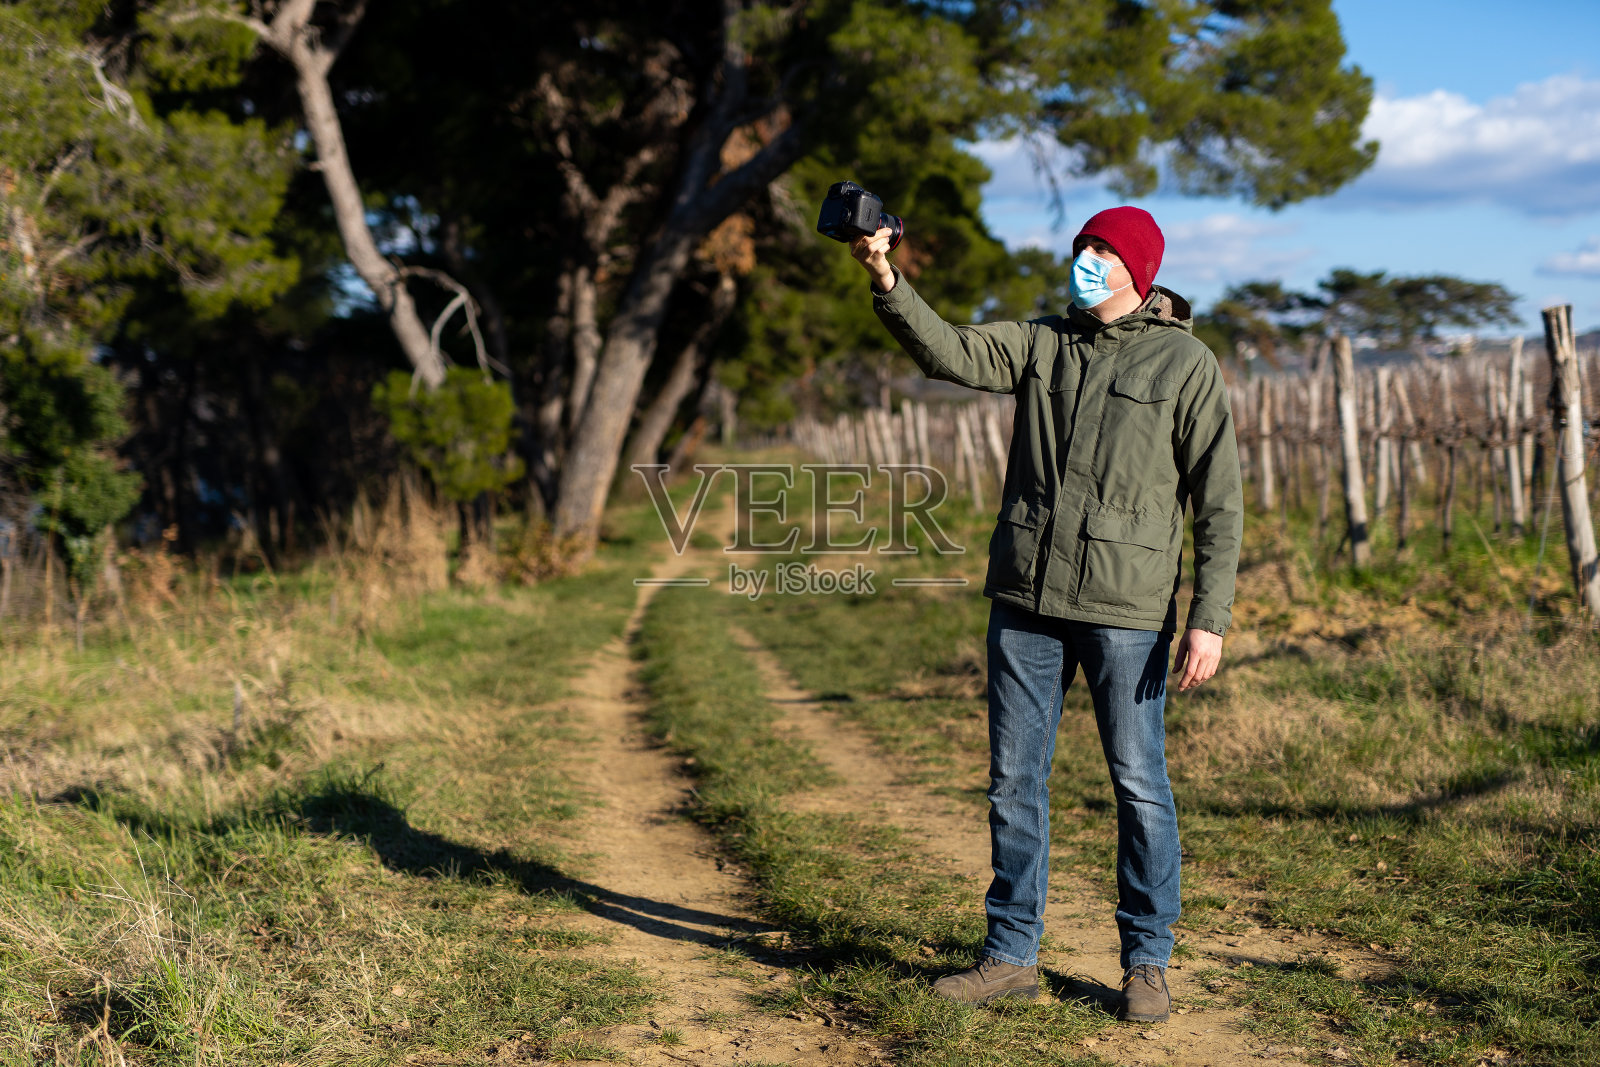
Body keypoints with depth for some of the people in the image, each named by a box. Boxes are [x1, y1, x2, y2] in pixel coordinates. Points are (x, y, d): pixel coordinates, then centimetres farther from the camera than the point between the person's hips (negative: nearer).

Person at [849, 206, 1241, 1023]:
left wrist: (1210, 619, -11)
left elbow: (1219, 503, -4)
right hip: (1026, 596, 4)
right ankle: (1011, 955, 19)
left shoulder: (1186, 364, -1)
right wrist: (886, 280, -20)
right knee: (1014, 779, 8)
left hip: (1126, 607, -4)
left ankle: (1146, 964, 17)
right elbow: (947, 352, -4)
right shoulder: (1042, 343, 11)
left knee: (1139, 786, 3)